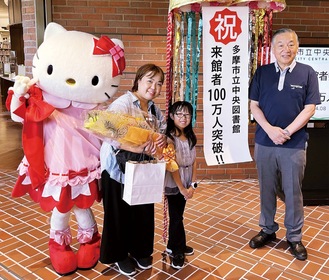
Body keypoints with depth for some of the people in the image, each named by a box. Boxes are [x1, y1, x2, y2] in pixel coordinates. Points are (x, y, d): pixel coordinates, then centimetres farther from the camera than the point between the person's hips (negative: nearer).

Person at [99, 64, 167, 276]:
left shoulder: (155, 110, 10)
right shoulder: (122, 103, -15)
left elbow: (163, 133, 7)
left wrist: (163, 140, -18)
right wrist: (136, 148, -42)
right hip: (118, 168, -6)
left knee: (144, 211, 12)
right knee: (120, 213, 7)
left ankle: (140, 250, 34)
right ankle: (119, 254, 27)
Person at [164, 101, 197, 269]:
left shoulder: (190, 137, 4)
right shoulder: (169, 137, -16)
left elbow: (194, 161, 3)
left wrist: (193, 184, -5)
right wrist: (181, 188, -16)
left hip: (186, 182, 6)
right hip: (174, 184, -6)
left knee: (178, 215, 16)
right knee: (176, 216, 3)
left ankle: (173, 246, 34)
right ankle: (178, 251, 20)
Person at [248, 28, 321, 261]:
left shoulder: (307, 73, -1)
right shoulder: (262, 72, 4)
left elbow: (309, 109, -4)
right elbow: (254, 106, 2)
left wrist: (286, 132, -14)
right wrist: (270, 129, -13)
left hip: (294, 144, -1)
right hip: (264, 142, 2)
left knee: (293, 192, 8)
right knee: (267, 189, 13)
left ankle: (294, 237, 24)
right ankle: (268, 230, 30)